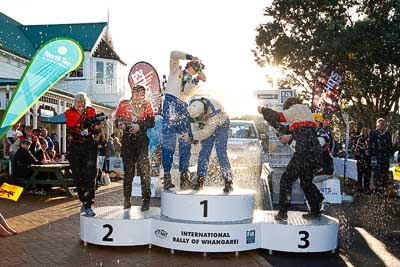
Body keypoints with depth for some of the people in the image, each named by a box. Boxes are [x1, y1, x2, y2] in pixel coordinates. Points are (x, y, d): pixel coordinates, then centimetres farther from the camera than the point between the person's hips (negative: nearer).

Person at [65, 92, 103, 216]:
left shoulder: (91, 111, 4)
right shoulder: (69, 113, 4)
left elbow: (95, 132, 2)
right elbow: (72, 129, -10)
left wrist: (97, 127, -20)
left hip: (90, 146, -1)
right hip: (75, 147, 1)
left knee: (90, 174, -12)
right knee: (78, 175, 5)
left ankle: (87, 205, -14)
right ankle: (84, 202, 20)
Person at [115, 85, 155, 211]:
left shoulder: (146, 105, 6)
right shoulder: (123, 104, 9)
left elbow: (151, 122, -1)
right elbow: (117, 120, 8)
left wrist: (140, 126, -16)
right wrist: (121, 124, -14)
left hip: (142, 141, -1)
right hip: (127, 141, 2)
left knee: (144, 169, -9)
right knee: (128, 170, 8)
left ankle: (146, 199, -4)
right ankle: (127, 198, 20)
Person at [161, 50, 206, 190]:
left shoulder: (192, 82, 25)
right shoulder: (176, 71, 20)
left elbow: (186, 92, 3)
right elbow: (174, 54, 7)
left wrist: (197, 80, -6)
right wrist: (189, 57, 7)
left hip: (183, 107, 5)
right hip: (171, 103, -5)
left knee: (186, 142, -4)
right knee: (168, 140, -11)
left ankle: (184, 176, -2)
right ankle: (167, 175, -11)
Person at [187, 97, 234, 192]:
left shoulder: (215, 113, -43)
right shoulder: (193, 106, -27)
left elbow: (205, 133, -33)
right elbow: (194, 121, -6)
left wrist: (191, 136, -24)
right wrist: (195, 135, -11)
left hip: (220, 124, -5)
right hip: (206, 124, 5)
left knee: (221, 152, -15)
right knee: (204, 151, -4)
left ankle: (228, 181, -11)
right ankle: (200, 179, 1)